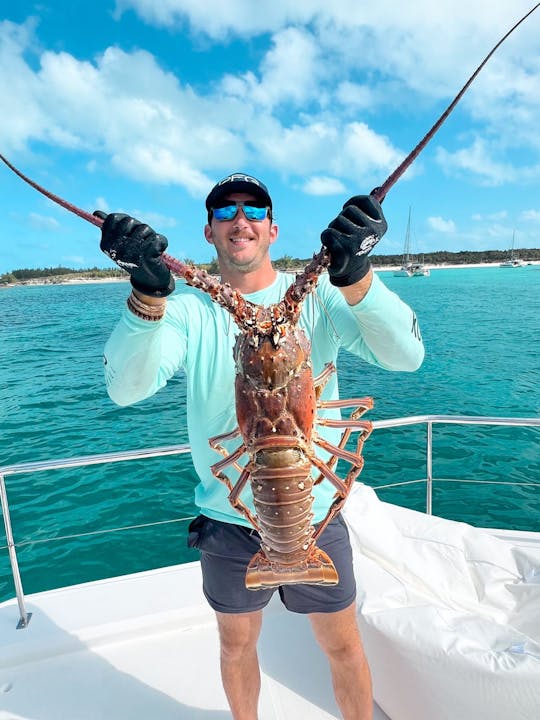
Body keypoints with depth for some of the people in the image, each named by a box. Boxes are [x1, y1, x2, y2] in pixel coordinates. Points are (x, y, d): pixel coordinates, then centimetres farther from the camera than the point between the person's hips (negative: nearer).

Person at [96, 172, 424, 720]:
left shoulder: (317, 294, -7)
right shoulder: (189, 307, -6)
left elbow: (406, 356, -20)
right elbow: (127, 388, -21)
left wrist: (355, 276, -37)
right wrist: (148, 294, -37)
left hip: (314, 514, 0)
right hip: (226, 520, 1)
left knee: (343, 648, 20)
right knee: (236, 644, 25)